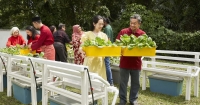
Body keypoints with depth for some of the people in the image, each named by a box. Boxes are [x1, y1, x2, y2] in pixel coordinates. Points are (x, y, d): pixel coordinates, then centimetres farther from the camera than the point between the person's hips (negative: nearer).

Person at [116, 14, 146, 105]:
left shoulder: (143, 34, -1)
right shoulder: (123, 32, -4)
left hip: (136, 62, 2)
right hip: (124, 62, -1)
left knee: (135, 83, 13)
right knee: (123, 82, 8)